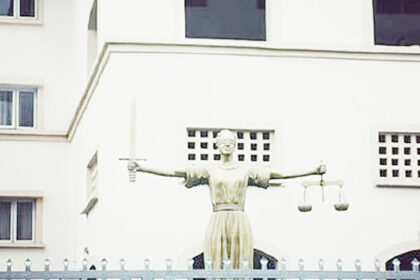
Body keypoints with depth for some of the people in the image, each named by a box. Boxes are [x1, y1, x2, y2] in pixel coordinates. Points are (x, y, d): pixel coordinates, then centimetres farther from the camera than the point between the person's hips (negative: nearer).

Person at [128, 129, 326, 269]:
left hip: (239, 221, 1)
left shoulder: (247, 169, 11)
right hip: (218, 222, -1)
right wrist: (140, 168, -4)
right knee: (216, 268, -5)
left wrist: (314, 171, 6)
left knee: (240, 271, -3)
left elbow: (279, 174, 10)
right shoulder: (209, 170, 7)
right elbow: (173, 172, 3)